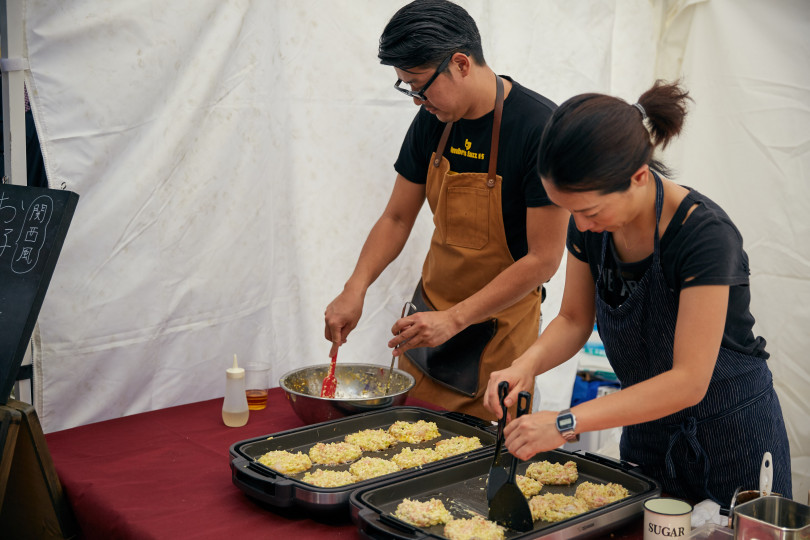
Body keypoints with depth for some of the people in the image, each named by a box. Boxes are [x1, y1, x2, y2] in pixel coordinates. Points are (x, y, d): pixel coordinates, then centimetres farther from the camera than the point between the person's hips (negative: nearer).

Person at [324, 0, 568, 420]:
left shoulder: (540, 128, -19)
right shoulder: (432, 121, 0)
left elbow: (544, 258, -19)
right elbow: (397, 218, 9)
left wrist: (454, 320, -21)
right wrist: (354, 290, -5)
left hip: (499, 328, -5)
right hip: (430, 309, 6)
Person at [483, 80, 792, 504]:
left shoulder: (704, 236, -30)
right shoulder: (590, 223, -11)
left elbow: (688, 381, -31)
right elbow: (574, 319, 1)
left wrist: (567, 422, -36)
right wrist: (528, 364, -20)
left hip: (730, 437, -6)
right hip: (647, 428, 6)